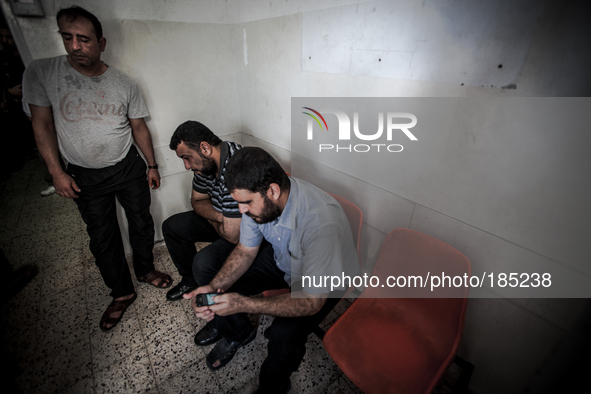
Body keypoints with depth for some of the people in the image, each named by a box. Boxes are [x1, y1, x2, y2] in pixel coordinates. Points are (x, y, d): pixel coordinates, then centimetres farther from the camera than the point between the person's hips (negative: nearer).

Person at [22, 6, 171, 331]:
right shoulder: (41, 73, -6)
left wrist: (152, 165, 4)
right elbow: (42, 124, -3)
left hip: (129, 168, 0)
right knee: (102, 237, 9)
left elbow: (139, 126, 3)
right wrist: (56, 172, -7)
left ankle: (145, 270, 38)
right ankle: (122, 292, 27)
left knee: (141, 223, 12)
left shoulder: (124, 84, -4)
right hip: (84, 176, 0)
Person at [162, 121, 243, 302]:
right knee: (171, 226, 8)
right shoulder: (206, 161, -5)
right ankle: (191, 280, 29)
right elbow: (197, 201, 7)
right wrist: (220, 216, -15)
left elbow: (232, 235, -33)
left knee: (204, 261, -29)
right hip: (225, 220, 9)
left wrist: (213, 219, -9)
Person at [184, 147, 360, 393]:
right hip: (280, 258, 6)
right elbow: (245, 251, -5)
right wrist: (214, 288, -21)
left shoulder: (322, 223, -40)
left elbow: (312, 303, -31)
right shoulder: (258, 198, -20)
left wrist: (245, 304, -36)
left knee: (283, 335, -32)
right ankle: (237, 333, 23)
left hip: (322, 280, -5)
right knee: (206, 268, -4)